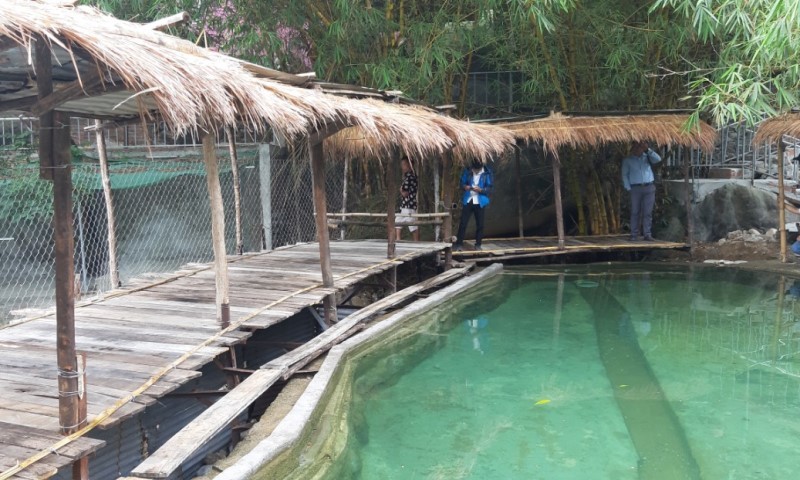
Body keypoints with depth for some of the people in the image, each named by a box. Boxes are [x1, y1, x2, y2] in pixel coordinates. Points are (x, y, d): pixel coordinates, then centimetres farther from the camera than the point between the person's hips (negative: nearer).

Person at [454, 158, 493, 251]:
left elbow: (489, 189, -5)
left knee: (480, 224, 4)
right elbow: (461, 183, 5)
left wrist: (480, 190, -23)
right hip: (468, 201, 1)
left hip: (480, 202, -1)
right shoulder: (467, 171, -1)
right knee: (463, 223, -2)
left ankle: (478, 244, 16)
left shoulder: (487, 173, -5)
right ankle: (459, 243, 5)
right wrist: (465, 187, -17)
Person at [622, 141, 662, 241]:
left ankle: (647, 234, 2)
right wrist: (628, 189, -3)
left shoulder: (647, 157, 11)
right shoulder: (627, 160, 7)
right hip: (636, 188, -1)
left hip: (649, 188, 1)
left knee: (648, 212, -1)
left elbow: (658, 159, -7)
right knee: (635, 212, -2)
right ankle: (634, 235, 2)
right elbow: (624, 175, 6)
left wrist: (648, 149, -15)